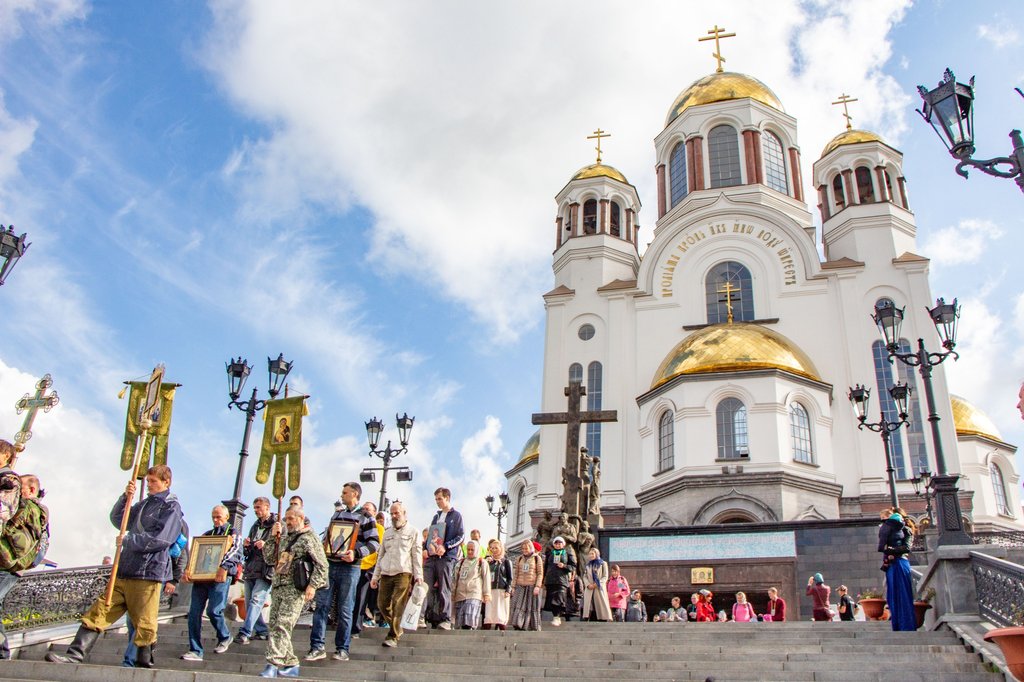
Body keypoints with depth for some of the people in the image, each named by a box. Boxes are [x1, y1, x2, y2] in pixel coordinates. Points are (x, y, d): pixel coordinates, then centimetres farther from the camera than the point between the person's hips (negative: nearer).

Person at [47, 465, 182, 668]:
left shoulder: (171, 507, -5)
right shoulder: (144, 504, 20)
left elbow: (160, 538, -16)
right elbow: (117, 519, 25)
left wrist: (127, 540, -10)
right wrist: (125, 497, 8)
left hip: (148, 574, -8)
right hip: (125, 571, 8)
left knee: (144, 624, -5)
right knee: (99, 611, 1)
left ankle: (144, 664, 6)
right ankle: (75, 654, 2)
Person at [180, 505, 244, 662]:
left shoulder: (233, 534, 9)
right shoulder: (206, 534, 23)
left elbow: (235, 551, -10)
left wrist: (224, 567, -29)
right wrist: (187, 570, -6)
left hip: (220, 577, -5)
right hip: (200, 576, 5)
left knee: (213, 611, -14)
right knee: (194, 612, -5)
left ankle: (225, 637, 14)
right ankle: (195, 651, 0)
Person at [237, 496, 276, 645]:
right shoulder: (255, 526, 20)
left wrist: (266, 545, -21)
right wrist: (246, 546, 3)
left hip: (266, 571, -8)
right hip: (251, 570, 8)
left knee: (256, 600, -16)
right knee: (249, 603, 9)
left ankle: (244, 633, -19)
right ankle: (262, 631, 20)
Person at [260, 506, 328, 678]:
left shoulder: (310, 538, -2)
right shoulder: (284, 539, 20)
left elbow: (321, 565, -8)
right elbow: (269, 559, 16)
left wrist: (313, 585, -17)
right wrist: (273, 537, 8)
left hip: (295, 589, -8)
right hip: (277, 587, 8)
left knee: (282, 626, -15)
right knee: (275, 626, 7)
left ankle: (273, 665, -17)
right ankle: (291, 664, 14)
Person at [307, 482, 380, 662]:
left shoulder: (365, 517, -2)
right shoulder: (337, 514, 16)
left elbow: (375, 542, -8)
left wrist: (356, 553, -22)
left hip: (349, 568, -5)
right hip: (329, 564, 5)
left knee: (344, 610, 2)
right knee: (321, 605, -2)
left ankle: (342, 649, 11)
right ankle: (317, 647, 3)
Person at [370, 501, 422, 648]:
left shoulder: (413, 532, 6)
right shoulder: (387, 533, 19)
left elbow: (417, 556, 1)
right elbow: (380, 556, 21)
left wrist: (418, 575, -9)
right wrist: (375, 576, 15)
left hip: (403, 573, -5)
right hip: (386, 574, 5)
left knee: (398, 605, -12)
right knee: (382, 604, 2)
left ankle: (393, 636, -8)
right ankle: (397, 628, 22)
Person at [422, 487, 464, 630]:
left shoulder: (456, 516, 5)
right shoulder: (436, 516, 23)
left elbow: (460, 536, -3)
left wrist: (445, 546, -15)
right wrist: (425, 548, 6)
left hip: (446, 556, -6)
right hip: (431, 556, 6)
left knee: (444, 589, -7)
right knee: (427, 588, -4)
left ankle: (445, 620, -5)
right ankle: (429, 618, 1)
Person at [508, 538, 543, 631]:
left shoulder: (537, 558, 3)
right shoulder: (519, 559, 13)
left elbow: (540, 574, -1)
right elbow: (515, 574, 13)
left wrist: (537, 586, -11)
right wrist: (513, 587, 7)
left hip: (532, 587, -3)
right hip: (520, 587, 3)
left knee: (532, 608, 1)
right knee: (517, 606, -7)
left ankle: (535, 628, 8)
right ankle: (518, 626, -7)